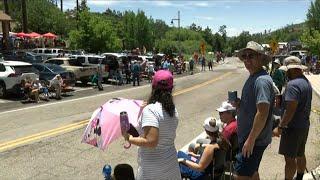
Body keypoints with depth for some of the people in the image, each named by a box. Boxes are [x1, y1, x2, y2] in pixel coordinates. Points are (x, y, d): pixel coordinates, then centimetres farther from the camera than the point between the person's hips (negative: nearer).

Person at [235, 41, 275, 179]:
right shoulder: (253, 77, 11)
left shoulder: (261, 80, -22)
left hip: (255, 139, -10)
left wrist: (251, 139, -24)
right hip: (248, 136, 10)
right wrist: (239, 103, 6)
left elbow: (262, 112, -27)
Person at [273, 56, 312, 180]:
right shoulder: (306, 82, 8)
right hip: (304, 125, 10)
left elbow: (290, 110, -28)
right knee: (300, 155, 22)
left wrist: (280, 127, -23)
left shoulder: (293, 84, -23)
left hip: (293, 127, -10)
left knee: (290, 158, 1)